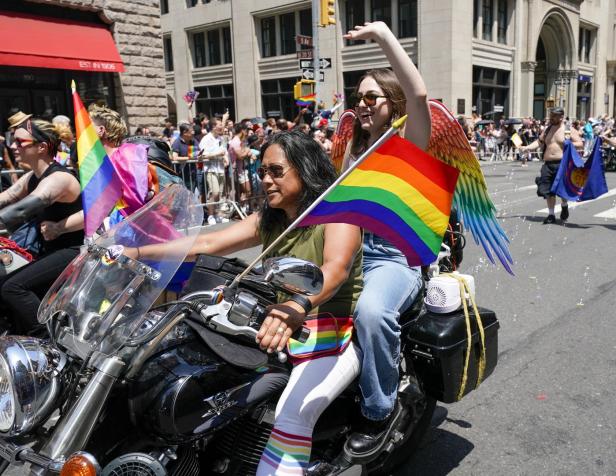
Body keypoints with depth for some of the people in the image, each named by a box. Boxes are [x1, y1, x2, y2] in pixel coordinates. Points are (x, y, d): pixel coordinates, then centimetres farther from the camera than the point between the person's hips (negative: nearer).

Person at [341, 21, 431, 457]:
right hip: (350, 250, 7)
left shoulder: (408, 143, -4)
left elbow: (419, 93, -24)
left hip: (396, 257, -7)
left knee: (370, 310, -38)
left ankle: (381, 408, -13)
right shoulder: (356, 147, 19)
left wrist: (383, 34, -20)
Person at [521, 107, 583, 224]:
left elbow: (580, 144, -2)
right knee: (548, 190, 4)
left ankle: (564, 206, 28)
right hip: (548, 164, 5)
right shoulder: (547, 129, 15)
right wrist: (526, 148, 1)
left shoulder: (569, 130, 0)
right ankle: (551, 214, 15)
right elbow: (539, 142, 16)